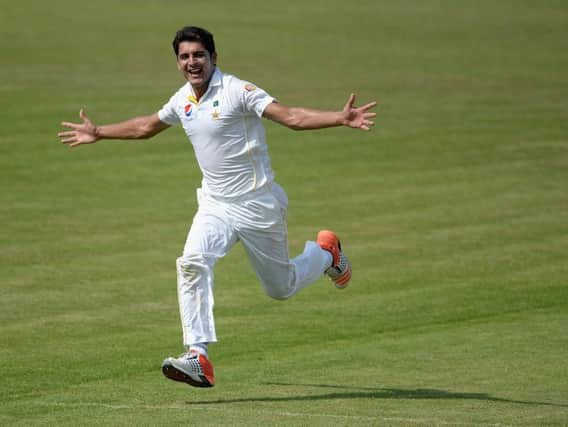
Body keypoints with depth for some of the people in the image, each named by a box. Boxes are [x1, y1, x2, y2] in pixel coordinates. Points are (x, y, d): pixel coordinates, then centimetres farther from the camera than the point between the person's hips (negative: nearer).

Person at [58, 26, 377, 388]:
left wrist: (341, 119, -40)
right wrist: (98, 134, 34)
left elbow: (291, 116, -25)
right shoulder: (183, 101, 5)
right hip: (216, 205, 5)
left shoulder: (237, 92, -15)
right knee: (193, 263, -22)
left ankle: (326, 253, 40)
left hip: (258, 205, -5)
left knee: (281, 287, 7)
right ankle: (198, 358, -27)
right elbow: (146, 127, 26)